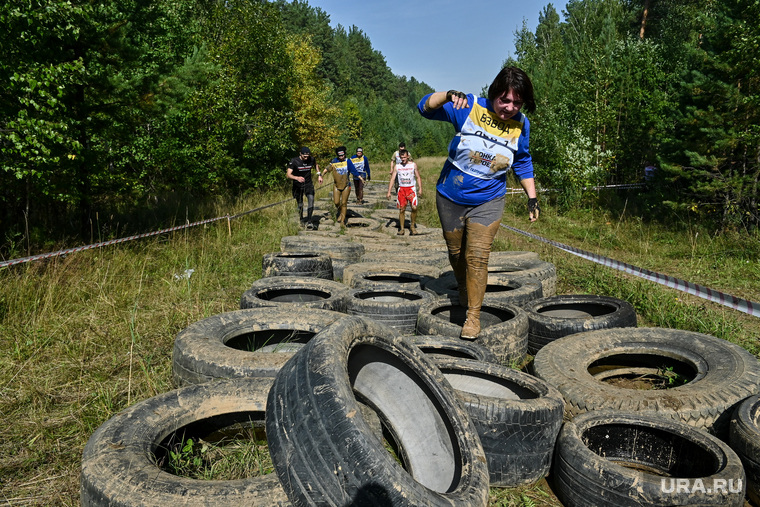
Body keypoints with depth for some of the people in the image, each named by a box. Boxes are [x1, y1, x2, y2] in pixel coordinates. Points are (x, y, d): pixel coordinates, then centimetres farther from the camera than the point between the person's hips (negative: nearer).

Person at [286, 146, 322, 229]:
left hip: (308, 184, 2)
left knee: (311, 200, -20)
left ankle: (309, 222, -21)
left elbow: (316, 165, 18)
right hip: (298, 185, -1)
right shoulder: (294, 161, -19)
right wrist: (297, 178, -45)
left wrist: (319, 175, 9)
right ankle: (301, 220, 33)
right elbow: (289, 175, -26)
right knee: (300, 205, 6)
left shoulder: (311, 159, -8)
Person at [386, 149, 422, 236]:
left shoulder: (413, 165, 3)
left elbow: (418, 177, 6)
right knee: (401, 209, 2)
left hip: (411, 189, -1)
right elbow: (392, 179, 3)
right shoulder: (397, 166, 4)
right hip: (401, 189, 1)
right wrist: (389, 192, -4)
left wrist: (420, 189, -5)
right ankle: (401, 229, 12)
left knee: (414, 207, -16)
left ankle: (412, 225, 2)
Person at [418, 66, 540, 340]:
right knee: (456, 253, 15)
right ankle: (463, 293, 44)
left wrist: (532, 197, 8)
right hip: (451, 198, 0)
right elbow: (425, 107, -17)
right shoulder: (470, 108, -14)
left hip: (488, 202, 0)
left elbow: (523, 163, 11)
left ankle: (473, 315, 0)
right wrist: (448, 96, -37)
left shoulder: (521, 125, -5)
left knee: (477, 256, -12)